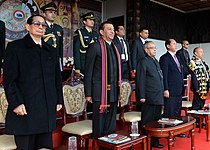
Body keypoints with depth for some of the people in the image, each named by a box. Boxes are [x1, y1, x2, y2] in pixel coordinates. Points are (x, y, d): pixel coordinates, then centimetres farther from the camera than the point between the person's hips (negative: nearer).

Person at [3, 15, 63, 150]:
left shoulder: (51, 51, 17)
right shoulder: (15, 47, 2)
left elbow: (57, 78, 17)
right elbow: (9, 79, -5)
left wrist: (59, 100, 12)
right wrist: (16, 103, -13)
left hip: (48, 111, 5)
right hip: (25, 109, -4)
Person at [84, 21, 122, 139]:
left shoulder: (115, 48, 13)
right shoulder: (95, 47, -7)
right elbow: (88, 71, -8)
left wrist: (119, 89, 12)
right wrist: (88, 93, -10)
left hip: (114, 91, 6)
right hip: (100, 91, -6)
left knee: (111, 123, 17)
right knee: (99, 123, 5)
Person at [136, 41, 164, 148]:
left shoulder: (156, 61, 18)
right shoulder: (144, 62, -9)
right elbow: (140, 80, -14)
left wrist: (162, 92, 17)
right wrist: (142, 96, -17)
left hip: (158, 97, 9)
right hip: (149, 98, -9)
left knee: (157, 119, 15)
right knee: (148, 121, 1)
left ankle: (155, 140, 26)